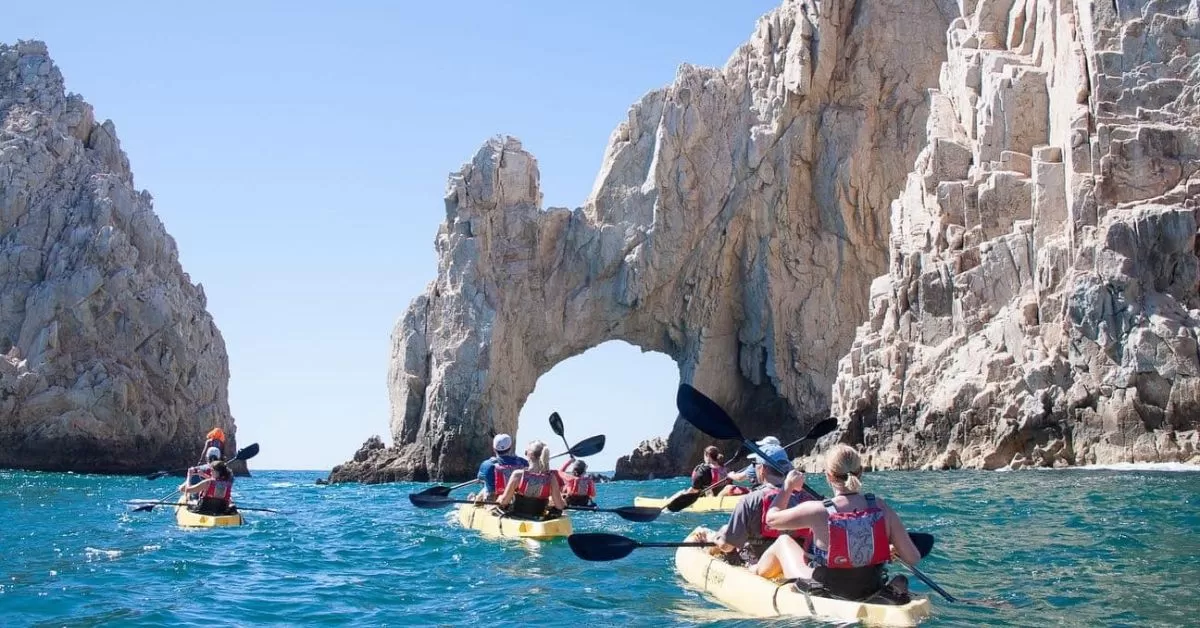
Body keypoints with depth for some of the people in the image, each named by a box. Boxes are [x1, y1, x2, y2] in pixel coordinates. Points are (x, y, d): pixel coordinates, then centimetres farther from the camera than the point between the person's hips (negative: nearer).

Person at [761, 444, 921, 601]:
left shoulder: (818, 512, -22)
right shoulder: (881, 508, -15)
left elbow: (771, 518, -5)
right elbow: (914, 559, -12)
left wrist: (788, 486, 10)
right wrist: (894, 549, 10)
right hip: (870, 593, 3)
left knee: (784, 541, 23)